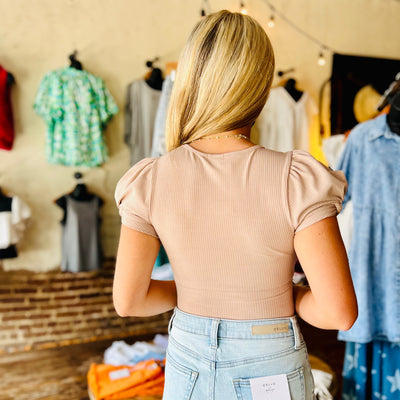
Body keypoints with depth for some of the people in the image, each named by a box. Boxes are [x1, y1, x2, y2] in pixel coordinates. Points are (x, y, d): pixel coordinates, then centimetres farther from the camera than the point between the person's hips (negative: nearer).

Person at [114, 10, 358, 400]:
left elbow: (128, 301, -10)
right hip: (271, 367, -1)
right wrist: (287, 297, -3)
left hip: (188, 364, 2)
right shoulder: (295, 178, -23)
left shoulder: (150, 181, -16)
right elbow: (339, 312, -23)